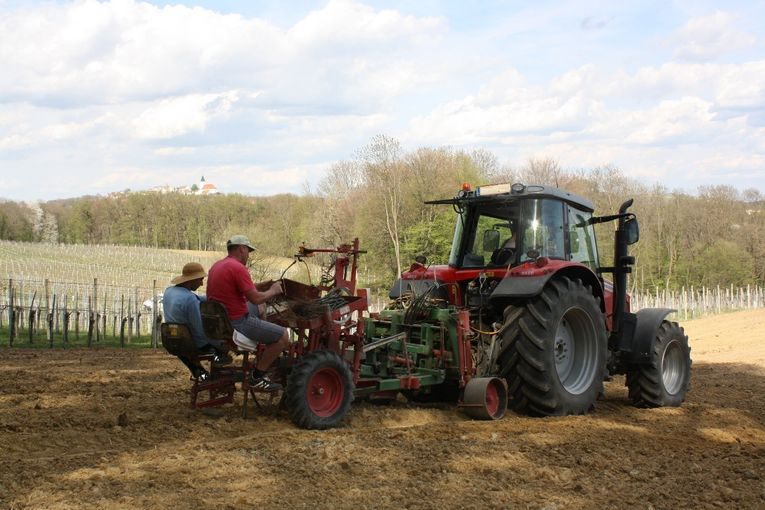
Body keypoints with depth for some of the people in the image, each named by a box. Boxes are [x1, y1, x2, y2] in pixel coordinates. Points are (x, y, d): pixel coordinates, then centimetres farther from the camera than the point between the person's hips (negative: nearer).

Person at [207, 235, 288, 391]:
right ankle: (257, 376, 0)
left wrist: (264, 285, 16)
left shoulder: (217, 265, 12)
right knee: (283, 335, -7)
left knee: (260, 310, 32)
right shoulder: (238, 268, -18)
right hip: (236, 323, -10)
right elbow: (256, 298, -20)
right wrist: (273, 291, -2)